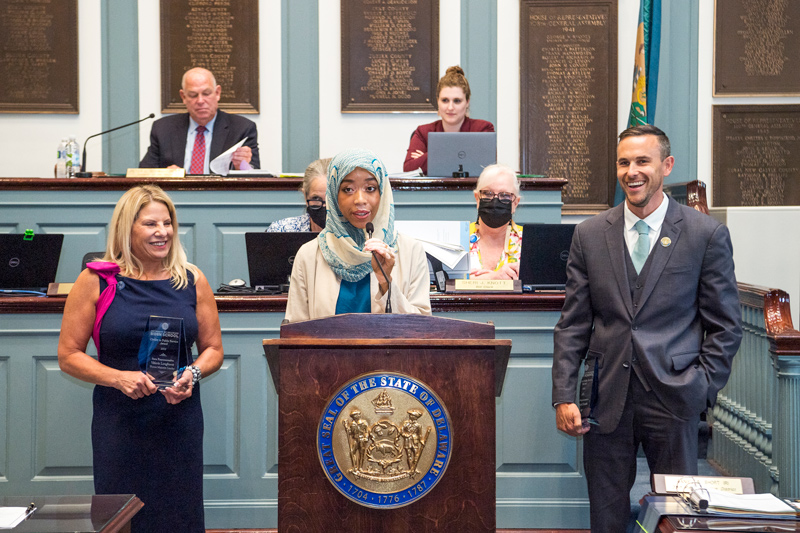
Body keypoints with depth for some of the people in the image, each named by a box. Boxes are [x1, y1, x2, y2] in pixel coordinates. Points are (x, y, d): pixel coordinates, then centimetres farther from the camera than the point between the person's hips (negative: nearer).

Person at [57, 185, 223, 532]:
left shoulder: (192, 281, 5)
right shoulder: (96, 281, -2)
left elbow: (213, 349, 12)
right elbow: (69, 356, 0)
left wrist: (192, 374, -9)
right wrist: (119, 378, -15)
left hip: (180, 418, 2)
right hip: (119, 421, -2)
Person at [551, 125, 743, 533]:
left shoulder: (706, 234, 0)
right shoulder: (589, 234, 6)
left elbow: (725, 327, 3)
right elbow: (573, 324, 7)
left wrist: (701, 390, -6)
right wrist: (563, 396, 0)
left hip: (673, 398, -2)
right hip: (606, 399, 2)